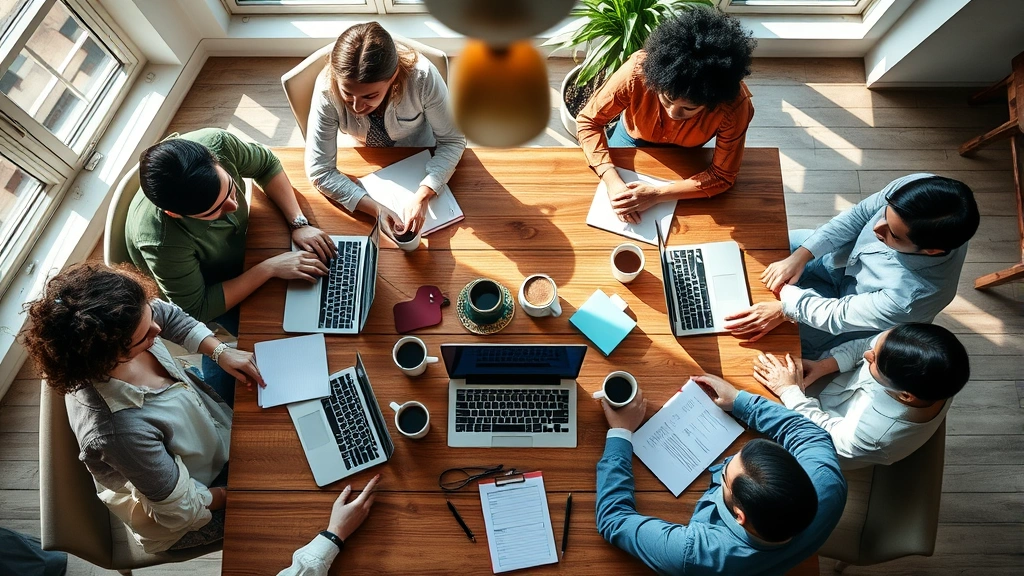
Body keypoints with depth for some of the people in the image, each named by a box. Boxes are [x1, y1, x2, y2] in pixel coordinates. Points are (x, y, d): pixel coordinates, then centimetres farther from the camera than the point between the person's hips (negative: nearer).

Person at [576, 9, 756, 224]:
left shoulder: (733, 106, -39)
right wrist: (613, 181, -42)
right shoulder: (638, 71, -40)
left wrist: (657, 194, -41)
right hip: (632, 140, 0)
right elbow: (588, 122, -28)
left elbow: (722, 176, -29)